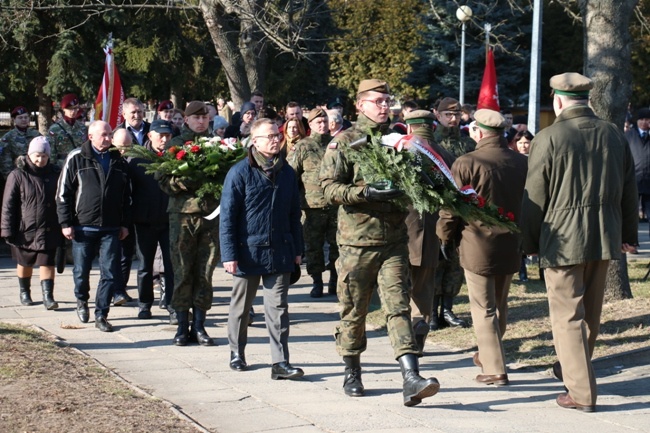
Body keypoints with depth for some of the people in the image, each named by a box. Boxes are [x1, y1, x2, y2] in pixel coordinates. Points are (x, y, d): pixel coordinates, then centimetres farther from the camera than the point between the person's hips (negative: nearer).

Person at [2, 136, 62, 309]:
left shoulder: (55, 174, 2)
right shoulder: (18, 175, -6)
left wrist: (64, 225, 9)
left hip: (49, 230, 1)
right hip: (25, 230, -1)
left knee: (47, 263, -5)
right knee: (25, 263, 15)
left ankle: (48, 296, -4)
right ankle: (24, 292, 33)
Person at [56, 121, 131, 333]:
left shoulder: (118, 161, 9)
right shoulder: (76, 159, -1)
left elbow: (126, 195, 15)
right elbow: (63, 193, -1)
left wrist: (125, 223, 11)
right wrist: (66, 223, -6)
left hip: (111, 228, 2)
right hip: (83, 226, -2)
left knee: (111, 273, -3)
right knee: (81, 271, 8)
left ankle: (101, 315, 6)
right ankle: (81, 300, 37)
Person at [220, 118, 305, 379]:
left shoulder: (286, 172, 7)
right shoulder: (240, 172, -7)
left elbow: (294, 213, 14)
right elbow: (227, 216, -8)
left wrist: (297, 249, 12)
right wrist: (229, 254, -12)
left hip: (279, 252, 3)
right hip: (248, 251, -3)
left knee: (278, 308, -1)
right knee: (241, 306, 12)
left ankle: (280, 362, -2)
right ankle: (237, 353, 30)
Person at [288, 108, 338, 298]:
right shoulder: (303, 146, 2)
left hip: (337, 203, 2)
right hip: (312, 205, -2)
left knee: (337, 243, 8)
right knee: (313, 245, 3)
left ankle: (335, 280, 23)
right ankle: (317, 282, 13)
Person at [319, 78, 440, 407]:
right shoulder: (344, 142, -1)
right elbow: (329, 187, -10)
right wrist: (367, 193, -23)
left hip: (394, 240, 2)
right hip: (356, 240, -2)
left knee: (399, 307, -7)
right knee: (354, 309, 9)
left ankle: (411, 380, -15)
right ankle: (352, 374, 26)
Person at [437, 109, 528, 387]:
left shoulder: (466, 164, -14)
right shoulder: (522, 163, 2)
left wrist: (445, 237, 6)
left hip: (477, 247, -5)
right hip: (510, 246, 5)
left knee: (483, 309, 2)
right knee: (500, 305, 20)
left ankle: (494, 369, 0)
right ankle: (488, 355, 36)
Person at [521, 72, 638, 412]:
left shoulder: (548, 138, -11)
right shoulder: (614, 135, 6)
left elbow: (535, 197, -8)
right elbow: (629, 190, 13)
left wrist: (531, 243, 2)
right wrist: (628, 235, 22)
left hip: (562, 240, -6)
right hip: (604, 239, 6)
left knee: (568, 315, 0)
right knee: (591, 311, 19)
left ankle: (581, 392, -2)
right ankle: (572, 368, 37)